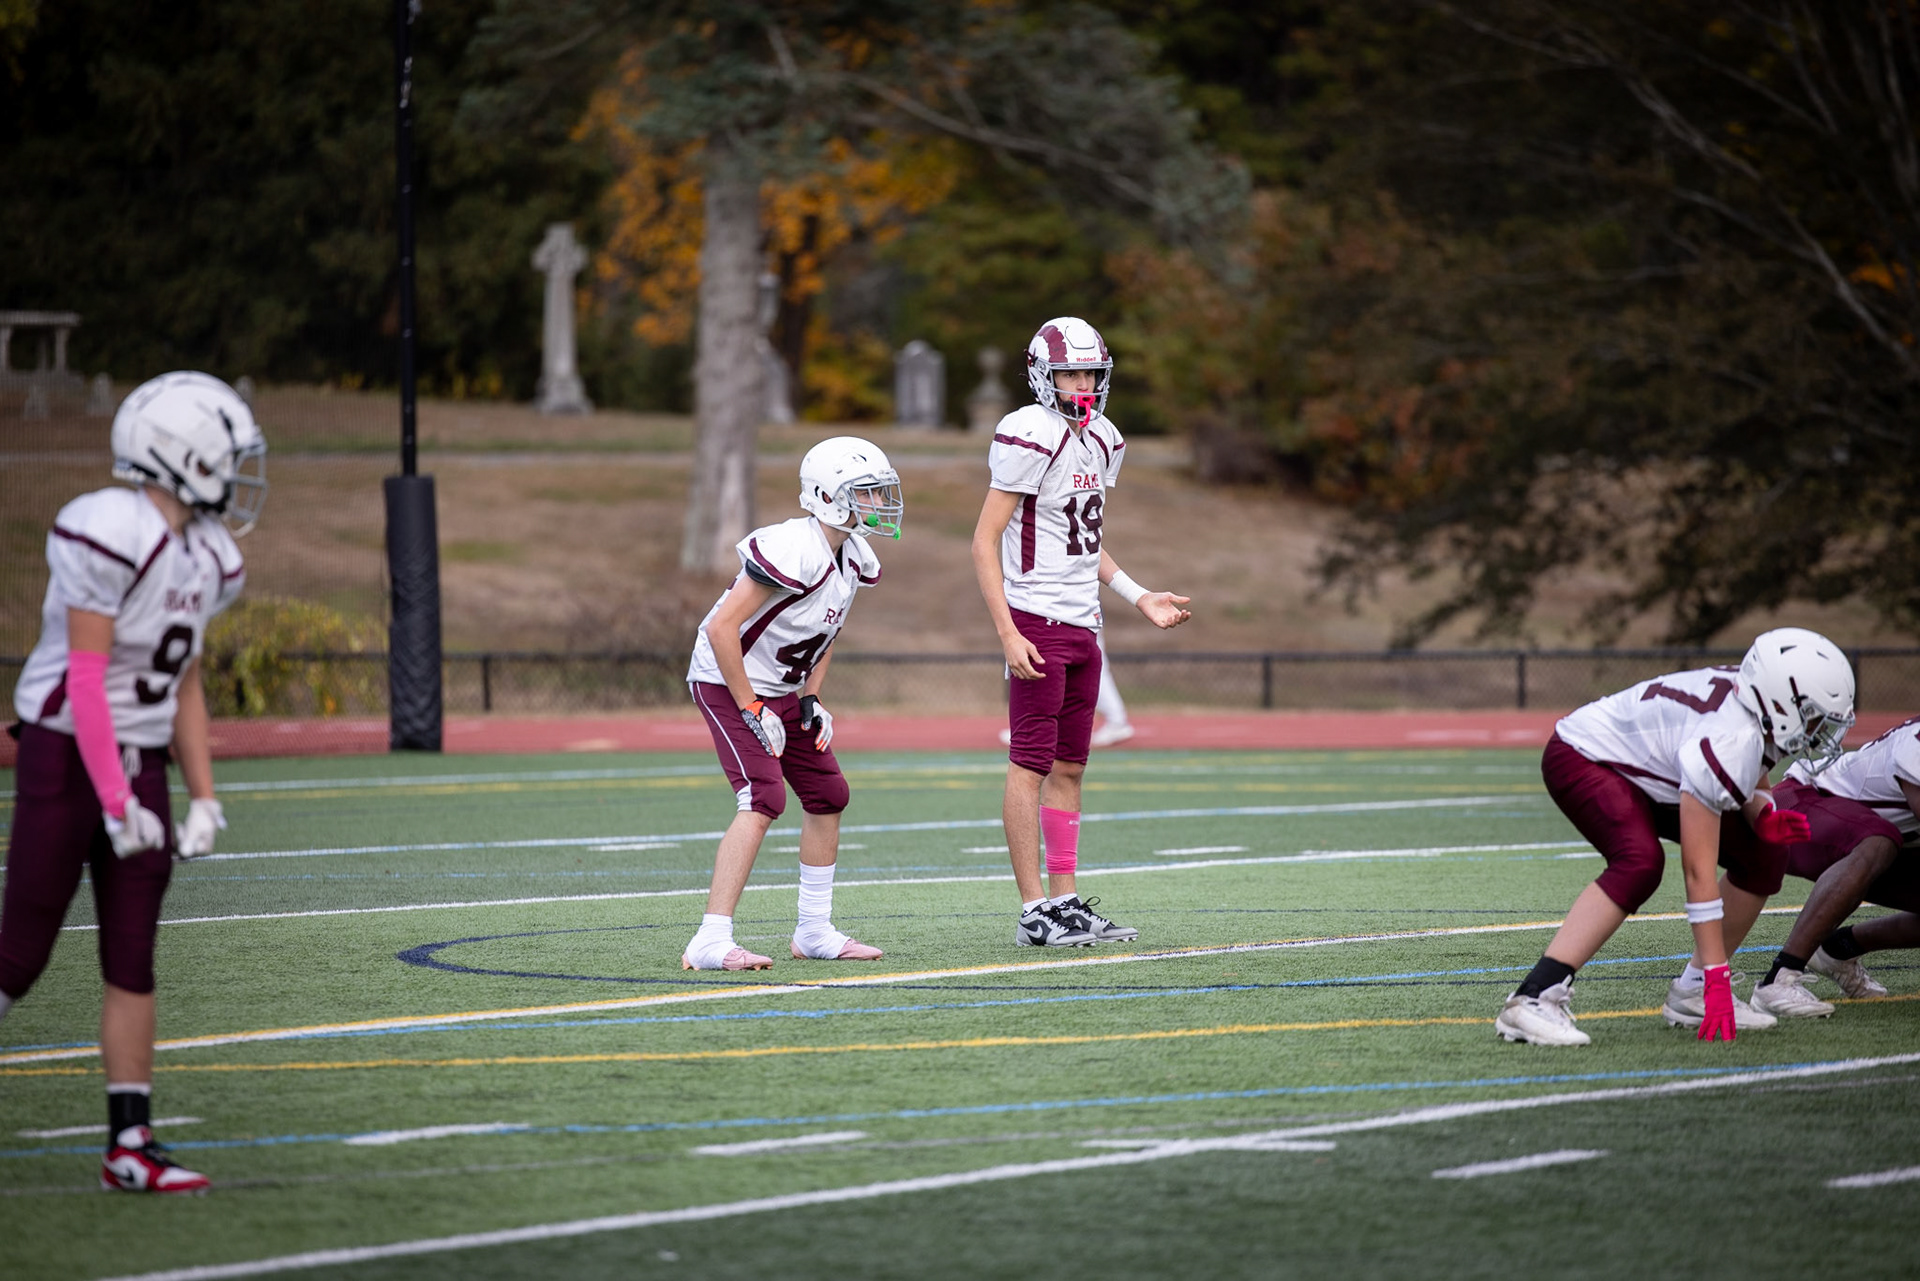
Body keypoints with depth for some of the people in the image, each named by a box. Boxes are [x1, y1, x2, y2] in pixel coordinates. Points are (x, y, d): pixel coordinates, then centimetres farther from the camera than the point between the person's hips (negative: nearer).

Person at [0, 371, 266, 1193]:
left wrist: (203, 798, 9)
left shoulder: (205, 558, 9)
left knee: (133, 962, 4)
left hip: (140, 764, 7)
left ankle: (130, 1143, 5)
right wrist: (116, 806, -20)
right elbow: (85, 678, -19)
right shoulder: (111, 535, -19)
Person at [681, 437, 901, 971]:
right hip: (729, 684, -9)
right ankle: (711, 942, -24)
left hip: (781, 689, 10)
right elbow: (722, 628, -28)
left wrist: (810, 698, 5)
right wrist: (751, 711, -23)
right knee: (763, 799, -21)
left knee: (827, 795, 11)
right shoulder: (792, 551, -28)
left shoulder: (853, 560, 1)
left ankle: (815, 932, 23)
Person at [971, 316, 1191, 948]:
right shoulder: (1030, 439, -14)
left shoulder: (1101, 440, 13)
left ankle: (1066, 901, 15)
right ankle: (1034, 911, -5)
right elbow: (985, 541, -15)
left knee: (1069, 767, 10)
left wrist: (1139, 598, 17)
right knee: (1031, 764, -6)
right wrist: (1008, 632, -20)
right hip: (1036, 622, -8)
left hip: (1082, 624, 8)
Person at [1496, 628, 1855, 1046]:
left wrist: (1766, 816, -15)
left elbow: (1748, 788, 10)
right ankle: (1533, 999, -37)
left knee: (1764, 854, 2)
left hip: (1646, 773, 10)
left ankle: (1691, 994, 9)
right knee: (1640, 862, -35)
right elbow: (1699, 870, -35)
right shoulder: (1728, 743, -37)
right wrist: (1718, 976, -33)